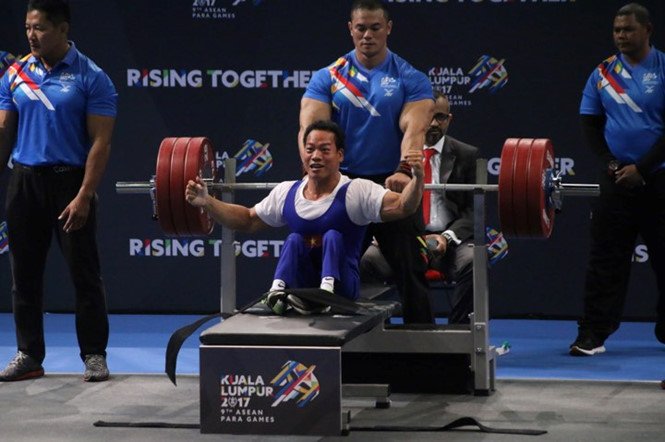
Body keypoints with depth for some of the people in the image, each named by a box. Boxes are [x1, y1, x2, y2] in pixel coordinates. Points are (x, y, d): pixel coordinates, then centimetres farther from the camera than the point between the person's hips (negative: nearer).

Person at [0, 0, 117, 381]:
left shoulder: (90, 78, -7)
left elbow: (100, 142, -11)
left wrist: (84, 196, -18)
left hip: (69, 180, -4)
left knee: (85, 274, 1)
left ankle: (95, 356, 8)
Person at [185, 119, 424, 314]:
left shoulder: (356, 192, -7)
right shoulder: (287, 193, 8)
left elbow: (402, 206, -20)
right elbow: (247, 220, 18)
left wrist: (417, 178, -40)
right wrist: (206, 202, 7)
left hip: (342, 284, -3)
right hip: (301, 283, 3)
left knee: (332, 237, -25)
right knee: (294, 239, -20)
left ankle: (327, 290, -45)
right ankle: (278, 290, -38)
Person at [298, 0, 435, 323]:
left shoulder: (410, 79, -1)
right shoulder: (327, 78, 3)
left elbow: (414, 128, -16)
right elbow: (311, 126, -10)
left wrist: (403, 171, -34)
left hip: (392, 187, -2)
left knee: (410, 272, 1)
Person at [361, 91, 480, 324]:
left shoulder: (467, 155, 10)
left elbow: (473, 210, 5)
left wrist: (447, 236, -14)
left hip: (449, 240, 0)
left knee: (472, 263, -34)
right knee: (367, 259, -31)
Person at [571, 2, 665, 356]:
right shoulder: (603, 74, 5)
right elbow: (589, 124, 8)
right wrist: (611, 164, -5)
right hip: (616, 178, 2)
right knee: (605, 258, -1)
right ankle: (593, 335, -1)